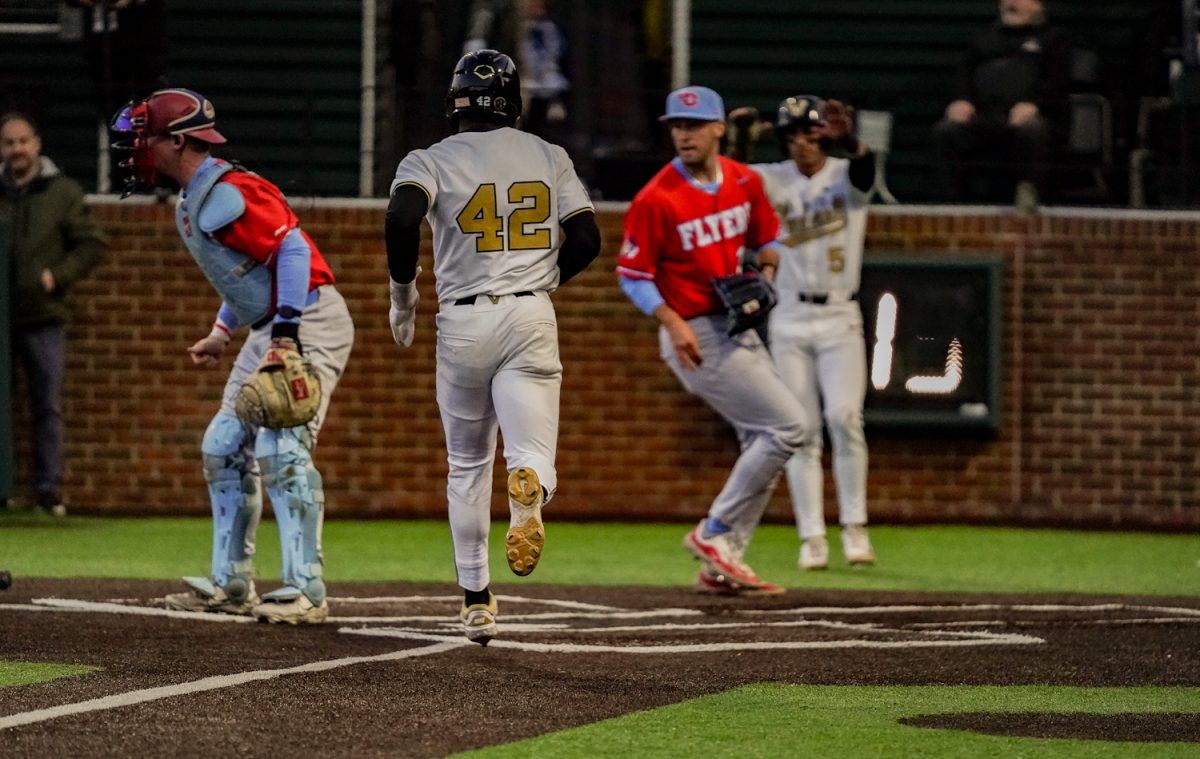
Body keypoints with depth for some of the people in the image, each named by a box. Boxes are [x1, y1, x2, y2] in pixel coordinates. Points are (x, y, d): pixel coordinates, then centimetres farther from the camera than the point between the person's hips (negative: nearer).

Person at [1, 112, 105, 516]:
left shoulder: (63, 192, 3)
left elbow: (92, 246, 2)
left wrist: (57, 276, -10)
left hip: (44, 318, -1)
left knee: (48, 407, 1)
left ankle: (49, 488, 6)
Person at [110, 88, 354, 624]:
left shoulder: (225, 195, -18)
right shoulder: (191, 203, 14)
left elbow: (292, 248, -25)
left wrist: (287, 329, -30)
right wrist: (223, 333, 23)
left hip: (308, 324, -11)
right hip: (268, 330, 11)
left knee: (280, 450, -18)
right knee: (224, 449, 13)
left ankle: (306, 591, -19)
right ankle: (231, 584, 19)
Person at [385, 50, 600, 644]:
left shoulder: (432, 161, 0)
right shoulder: (549, 158, 9)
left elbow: (401, 217, -19)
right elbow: (586, 241, 4)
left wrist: (403, 294, -5)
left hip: (462, 322, 0)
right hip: (532, 318, 0)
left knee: (467, 465, 16)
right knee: (534, 457, -7)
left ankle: (476, 600, 14)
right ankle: (529, 485, -46)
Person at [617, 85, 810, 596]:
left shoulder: (745, 182, 4)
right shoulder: (657, 199, -15)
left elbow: (767, 240, 18)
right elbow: (632, 275, -12)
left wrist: (764, 277, -3)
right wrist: (673, 323, -24)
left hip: (740, 330, 8)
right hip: (696, 336, -8)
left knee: (764, 445, 11)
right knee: (788, 426, -14)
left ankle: (721, 566, 16)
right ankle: (713, 534, -6)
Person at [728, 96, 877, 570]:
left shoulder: (846, 175, -2)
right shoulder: (774, 180, 4)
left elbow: (863, 167, -25)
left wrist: (848, 140, -47)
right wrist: (736, 143, -32)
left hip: (839, 318, -2)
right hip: (789, 319, 2)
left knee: (844, 417, -17)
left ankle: (854, 526, -6)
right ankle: (812, 539, 3)